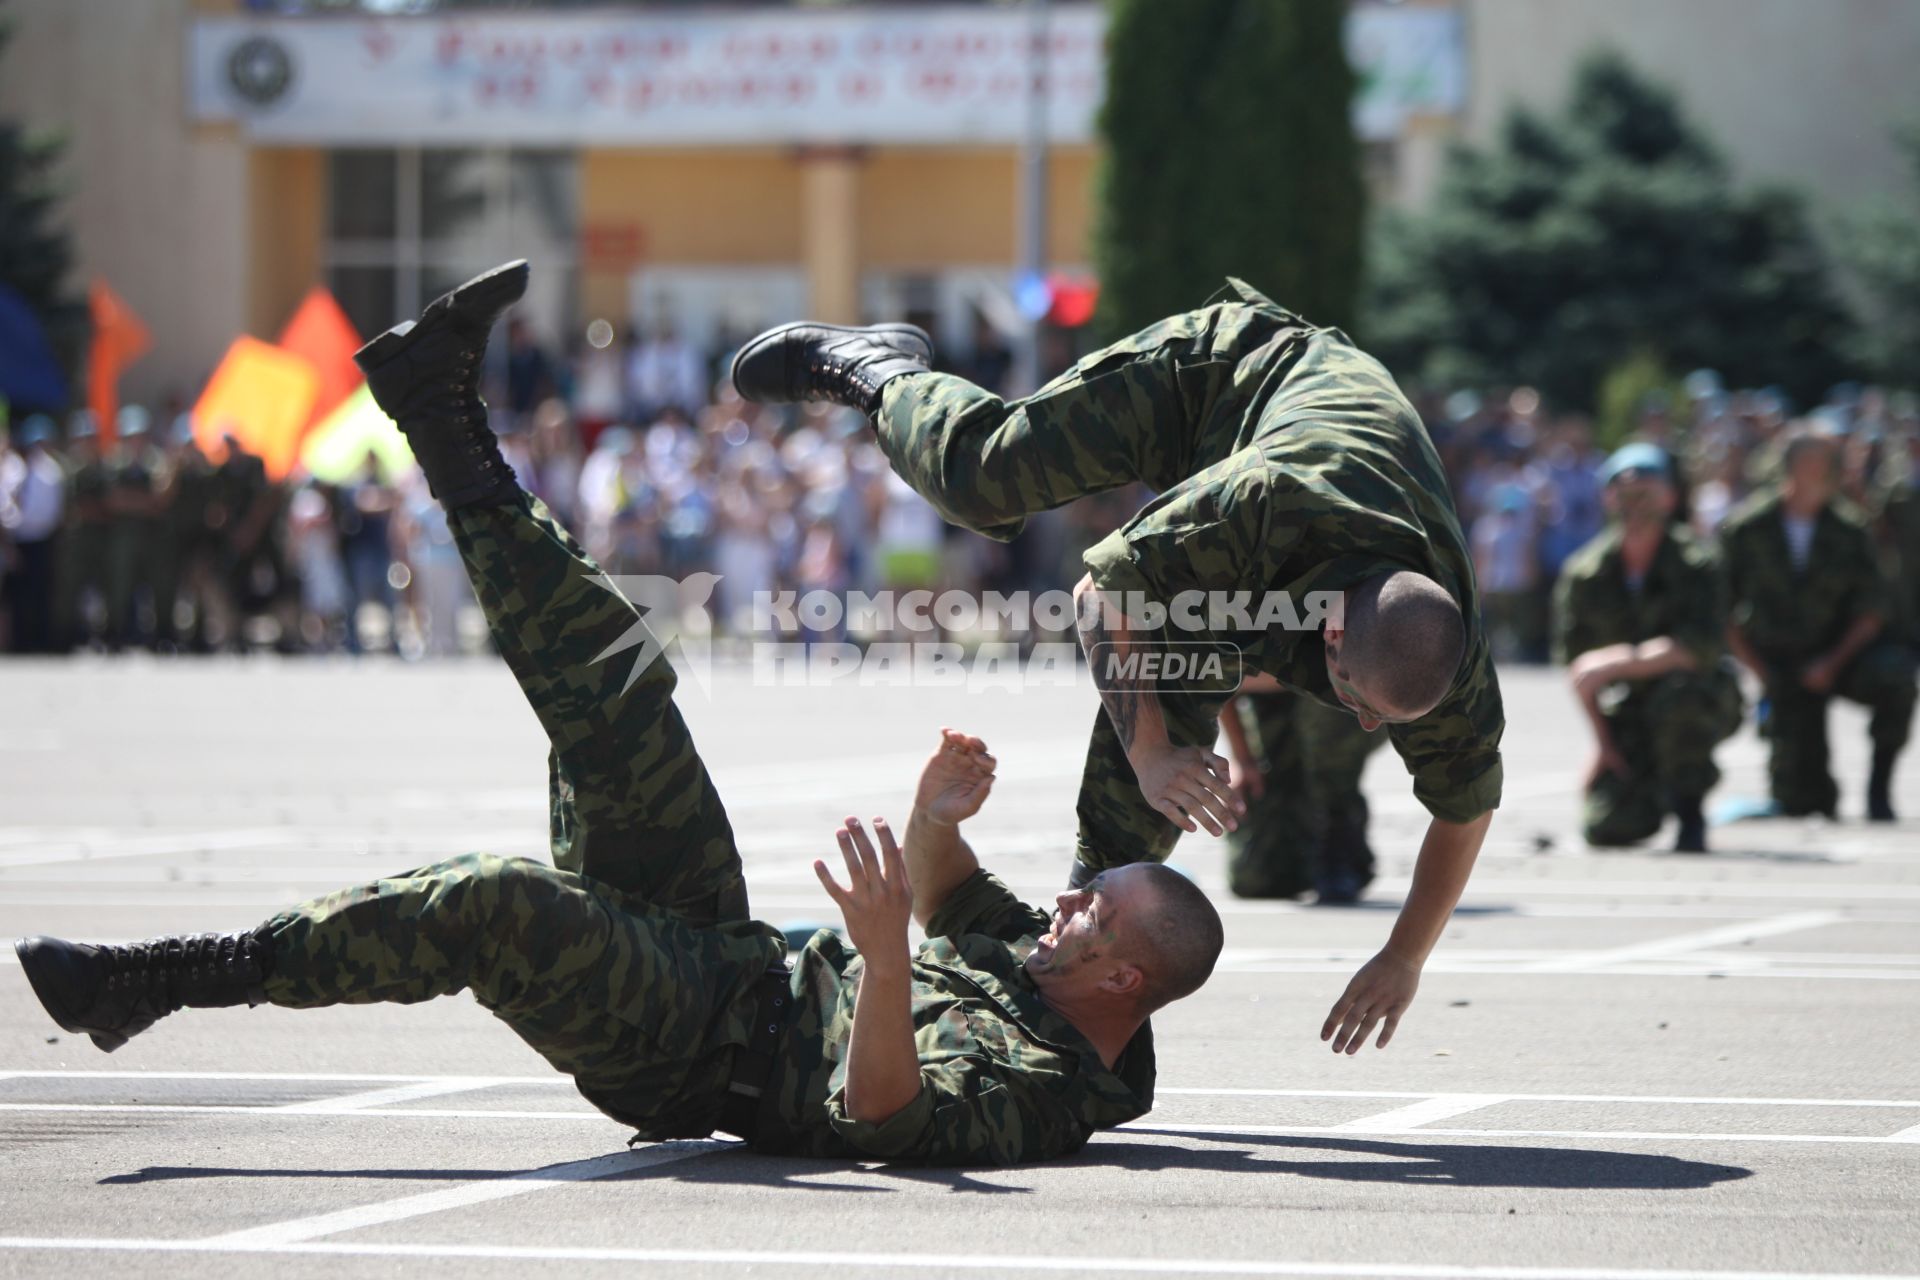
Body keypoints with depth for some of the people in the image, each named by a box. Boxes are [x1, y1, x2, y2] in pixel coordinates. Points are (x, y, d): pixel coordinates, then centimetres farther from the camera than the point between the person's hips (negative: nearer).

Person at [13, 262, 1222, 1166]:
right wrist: (938, 820, 2)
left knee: (506, 905, -33)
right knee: (619, 705, 1)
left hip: (679, 1049, -9)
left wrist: (885, 947, -54)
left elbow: (880, 1113, -42)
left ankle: (167, 980, -25)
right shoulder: (1046, 961, 4)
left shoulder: (1033, 1095, -25)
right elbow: (951, 897, 23)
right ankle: (448, 423, 10)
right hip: (736, 959, 9)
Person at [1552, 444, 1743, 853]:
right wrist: (1602, 740, -5)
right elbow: (1573, 660, 1)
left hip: (1703, 706, -3)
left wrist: (1615, 663, -29)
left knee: (1677, 694, -40)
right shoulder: (1585, 571, -4)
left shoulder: (1695, 563, -14)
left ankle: (1691, 816, -16)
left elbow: (1703, 646, -26)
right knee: (1607, 829, -14)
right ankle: (1656, 787, 24)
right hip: (1626, 716, 3)